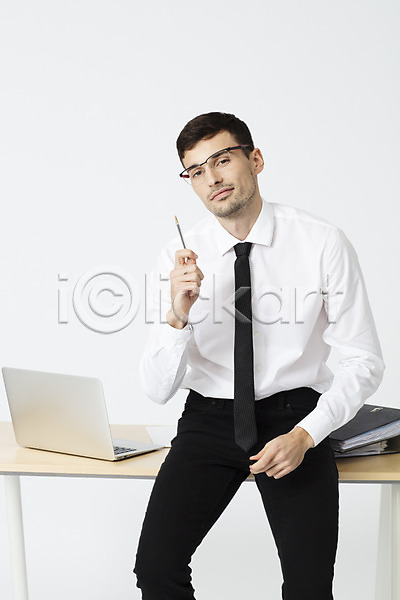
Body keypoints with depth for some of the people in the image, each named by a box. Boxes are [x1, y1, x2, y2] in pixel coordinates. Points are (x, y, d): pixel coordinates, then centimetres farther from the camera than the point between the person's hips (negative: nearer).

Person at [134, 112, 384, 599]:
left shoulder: (323, 243, -8)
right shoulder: (179, 257, -3)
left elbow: (364, 362, -4)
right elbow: (157, 389, -6)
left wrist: (304, 435, -17)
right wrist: (177, 315, -24)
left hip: (292, 417, -1)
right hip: (210, 418, 2)